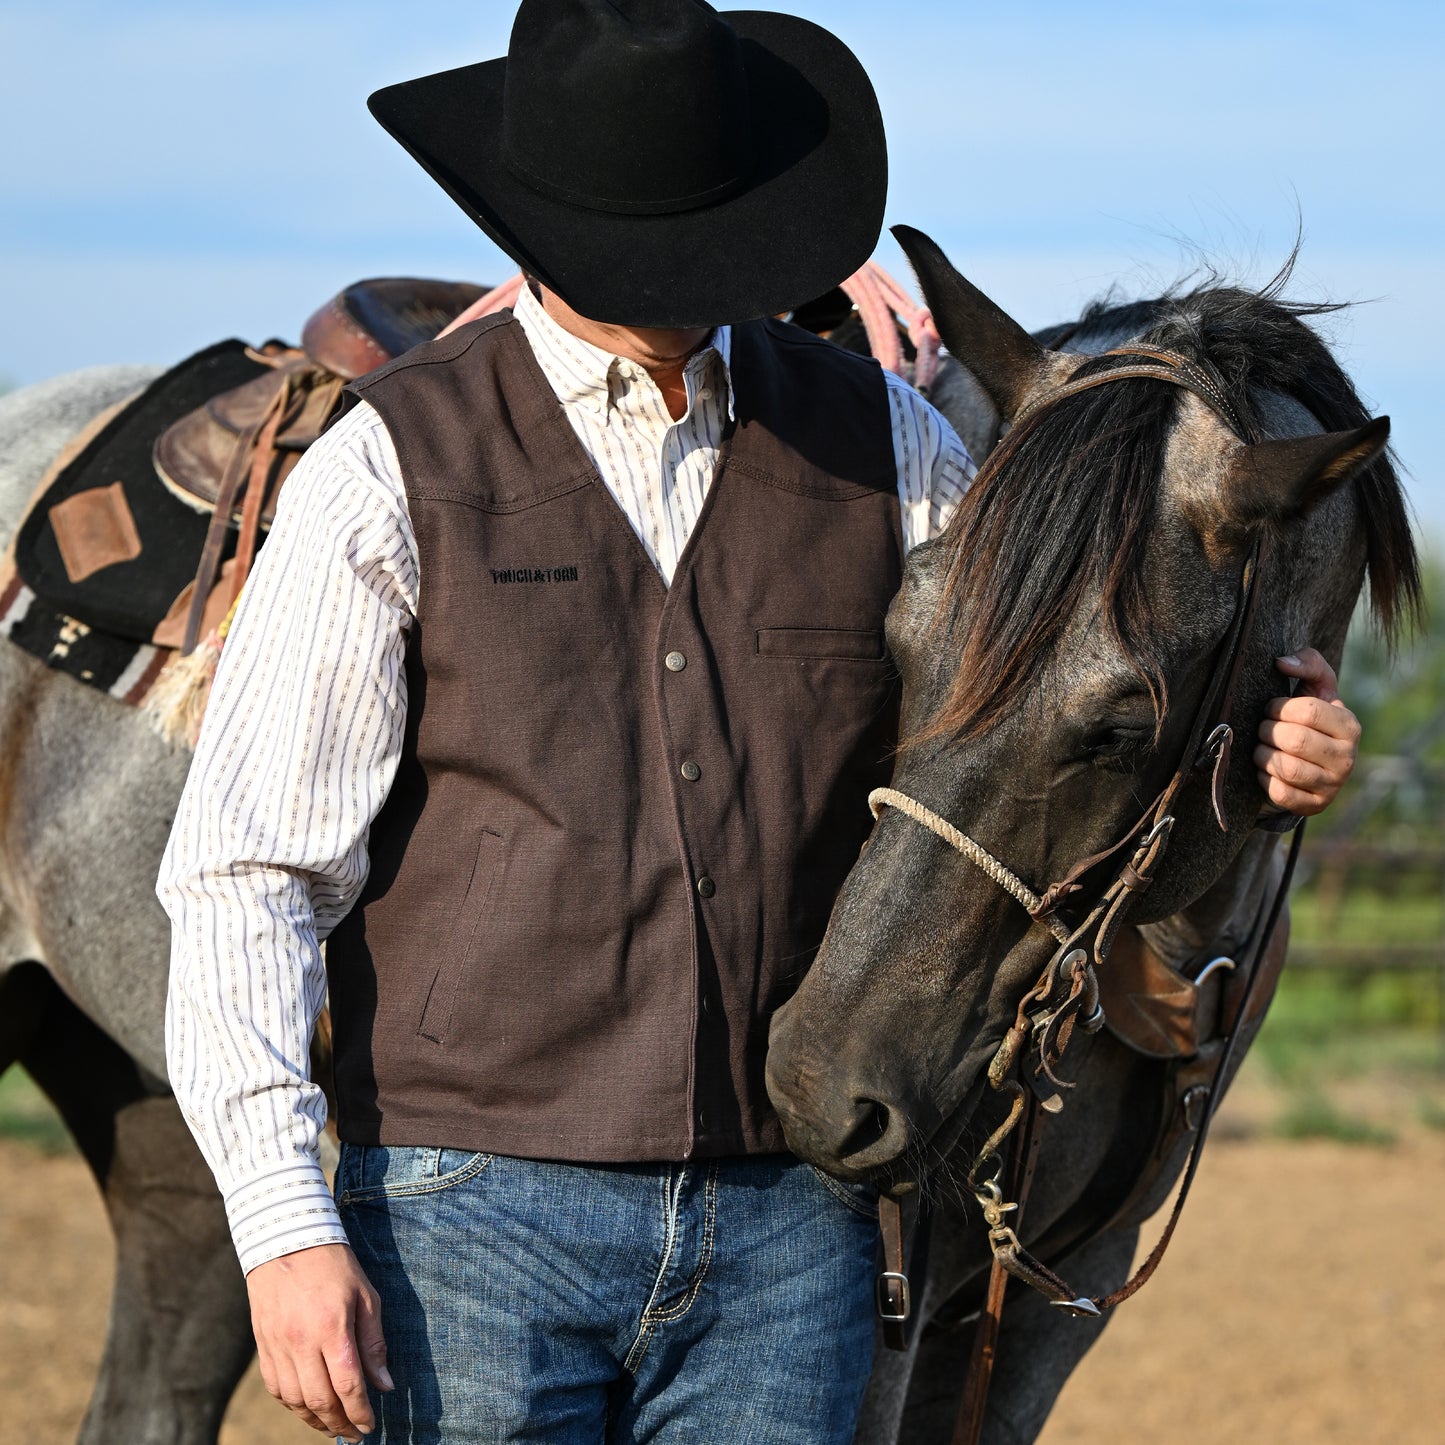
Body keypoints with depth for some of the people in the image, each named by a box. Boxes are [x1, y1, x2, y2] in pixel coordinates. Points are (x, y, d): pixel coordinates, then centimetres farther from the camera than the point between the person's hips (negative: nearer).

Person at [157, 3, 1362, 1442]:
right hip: (474, 1213, -3)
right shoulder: (392, 471, -3)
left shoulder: (878, 445, 7)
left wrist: (1276, 715, 0)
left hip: (787, 1226, 3)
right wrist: (285, 1229, -14)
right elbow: (247, 868, -5)